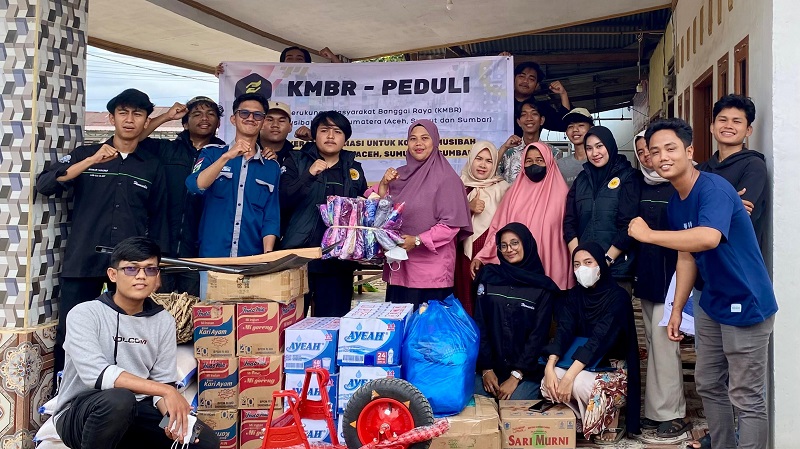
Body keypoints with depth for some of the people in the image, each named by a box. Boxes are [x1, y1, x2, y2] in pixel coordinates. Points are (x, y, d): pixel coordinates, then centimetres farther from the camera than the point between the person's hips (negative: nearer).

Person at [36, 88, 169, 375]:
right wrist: (92, 161, -16)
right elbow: (44, 185, -7)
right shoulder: (84, 154, 8)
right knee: (69, 334, 2)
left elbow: (158, 220, 13)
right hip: (83, 263, 0)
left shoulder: (152, 166, 10)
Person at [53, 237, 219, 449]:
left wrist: (172, 414, -23)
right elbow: (97, 373, -26)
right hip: (80, 414, -4)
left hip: (133, 413, 4)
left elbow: (162, 380, -1)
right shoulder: (85, 314, -11)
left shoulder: (164, 321, 3)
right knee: (118, 400, -37)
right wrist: (166, 391, -29)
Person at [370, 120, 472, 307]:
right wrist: (383, 184, -2)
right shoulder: (401, 174, 12)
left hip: (431, 269, -5)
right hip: (399, 266, 5)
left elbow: (451, 224, -11)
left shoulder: (446, 178, -7)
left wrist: (417, 240, -17)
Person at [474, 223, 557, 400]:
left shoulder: (542, 287, 1)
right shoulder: (489, 276, 6)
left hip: (527, 371, -1)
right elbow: (479, 324, 2)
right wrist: (486, 369, -6)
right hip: (491, 367, 2)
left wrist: (516, 377, -10)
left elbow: (538, 335, -3)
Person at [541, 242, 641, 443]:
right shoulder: (574, 295, 2)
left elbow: (599, 338, -27)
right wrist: (550, 367, -28)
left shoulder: (617, 296, -16)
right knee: (549, 383, -24)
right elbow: (563, 331, -10)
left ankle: (609, 422, -3)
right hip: (582, 364, 5)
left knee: (578, 383, -33)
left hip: (613, 367, -4)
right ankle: (585, 419, 0)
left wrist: (569, 376, -37)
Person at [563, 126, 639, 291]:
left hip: (617, 266, -4)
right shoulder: (582, 179, 11)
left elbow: (628, 225, -9)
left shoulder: (627, 177, -1)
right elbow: (569, 221, 5)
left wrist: (607, 260, -13)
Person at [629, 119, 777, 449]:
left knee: (747, 398, -1)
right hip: (711, 306, 9)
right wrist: (677, 309, 11)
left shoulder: (714, 189, -21)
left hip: (747, 304, -9)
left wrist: (648, 234, -31)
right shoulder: (675, 202, 6)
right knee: (709, 386, 19)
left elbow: (708, 237, -41)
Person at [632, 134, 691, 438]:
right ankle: (657, 410, 18)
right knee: (653, 341, 10)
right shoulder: (640, 185, 12)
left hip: (670, 273, -6)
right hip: (646, 274, 6)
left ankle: (671, 412, 4)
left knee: (663, 339, -7)